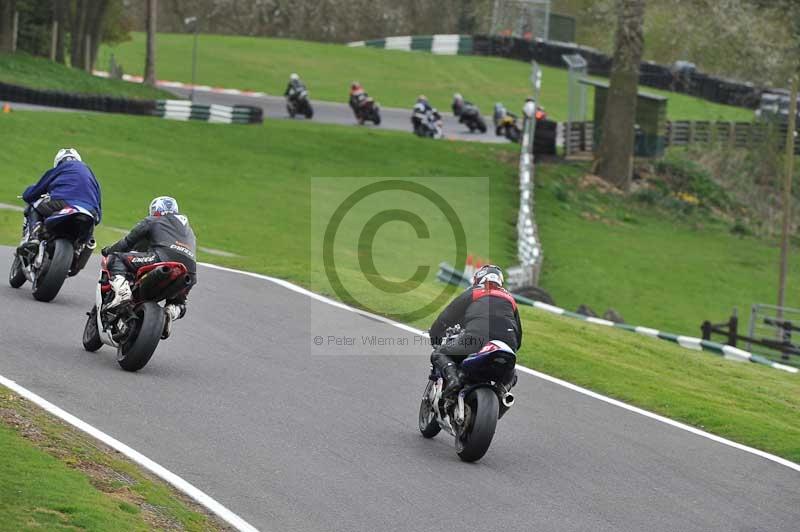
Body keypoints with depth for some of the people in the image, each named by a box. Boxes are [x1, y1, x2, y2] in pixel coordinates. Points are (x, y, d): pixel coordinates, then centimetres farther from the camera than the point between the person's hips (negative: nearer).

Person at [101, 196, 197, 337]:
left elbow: (127, 242, 23)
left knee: (116, 259, 4)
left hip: (163, 258, -5)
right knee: (178, 303, 33)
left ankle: (122, 291, -26)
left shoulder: (152, 221, 23)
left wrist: (108, 252, 40)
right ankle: (170, 312, -5)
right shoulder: (189, 231, 40)